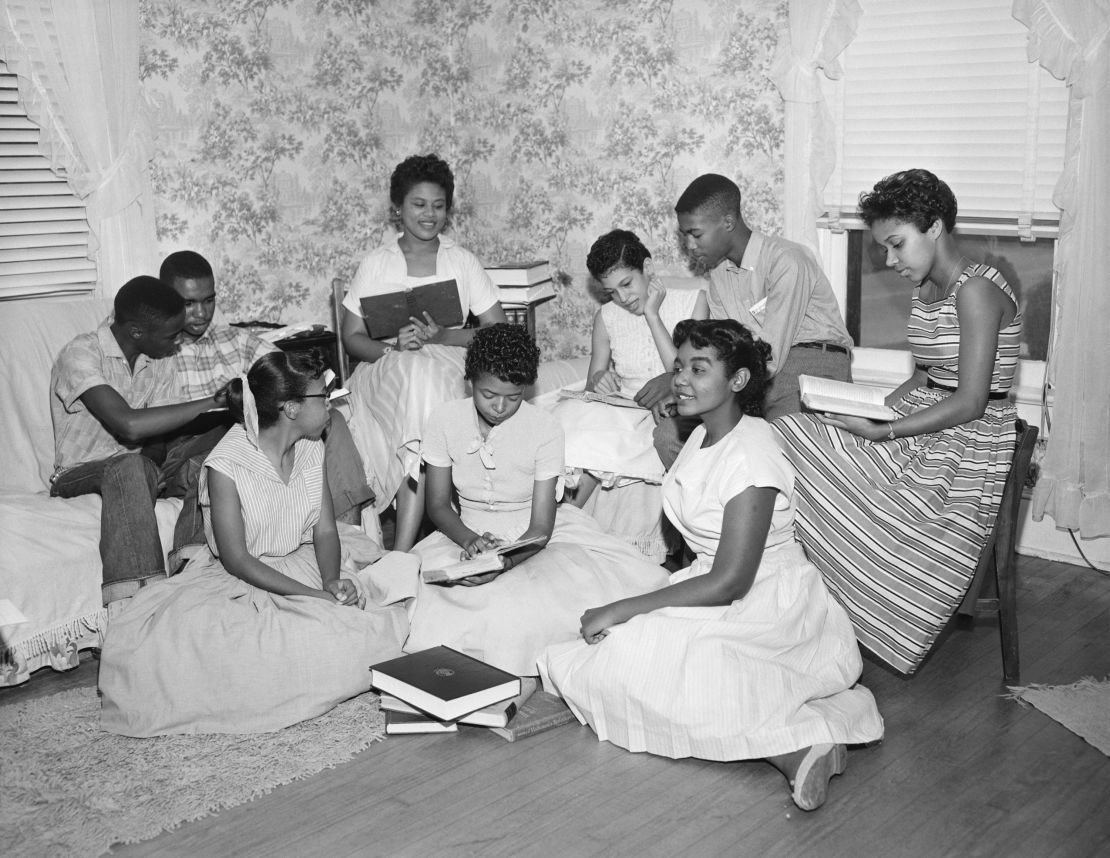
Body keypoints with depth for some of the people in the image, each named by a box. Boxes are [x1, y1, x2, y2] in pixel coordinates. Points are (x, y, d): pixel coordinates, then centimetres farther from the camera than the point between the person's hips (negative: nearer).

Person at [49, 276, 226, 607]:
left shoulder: (159, 362, 2)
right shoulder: (81, 354, -20)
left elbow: (167, 431, -2)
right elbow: (129, 425, -33)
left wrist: (177, 466, -26)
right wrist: (213, 401, -31)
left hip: (135, 470, 6)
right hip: (77, 476, -5)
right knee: (127, 465, -38)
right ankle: (129, 601, -44)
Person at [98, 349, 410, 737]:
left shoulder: (312, 449, 3)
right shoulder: (226, 465, -18)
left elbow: (325, 531, 3)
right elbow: (236, 559, -19)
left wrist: (332, 581, -19)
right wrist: (312, 595, -26)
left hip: (307, 565, 6)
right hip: (243, 581, -5)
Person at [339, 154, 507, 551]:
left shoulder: (463, 262, 9)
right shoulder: (375, 265, 8)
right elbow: (352, 338, 6)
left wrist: (442, 336, -13)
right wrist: (394, 347, -15)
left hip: (448, 366, 1)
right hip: (385, 368, 0)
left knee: (425, 377, -36)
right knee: (417, 372, -37)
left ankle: (401, 549, -41)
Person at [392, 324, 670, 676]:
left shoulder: (545, 429, -16)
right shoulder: (446, 419, -9)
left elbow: (541, 528, -16)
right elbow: (438, 505, -3)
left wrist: (504, 563, -36)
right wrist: (471, 540, -24)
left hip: (533, 537, -2)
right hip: (467, 532, 2)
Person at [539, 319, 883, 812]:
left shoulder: (750, 455, -22)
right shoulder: (702, 436, 6)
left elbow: (729, 582, -24)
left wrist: (621, 610, -21)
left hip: (768, 608, -9)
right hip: (717, 596, 10)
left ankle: (793, 746, -21)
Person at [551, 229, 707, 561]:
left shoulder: (692, 301, -2)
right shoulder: (606, 317, 8)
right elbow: (593, 382, 13)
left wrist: (651, 314, -12)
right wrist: (598, 381, -13)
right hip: (620, 410, 4)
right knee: (568, 418, -29)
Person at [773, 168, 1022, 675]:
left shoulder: (976, 291, -18)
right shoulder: (925, 289, 10)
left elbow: (969, 403, -22)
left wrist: (882, 432, -22)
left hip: (966, 447, -9)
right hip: (923, 420, 9)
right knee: (791, 436, -8)